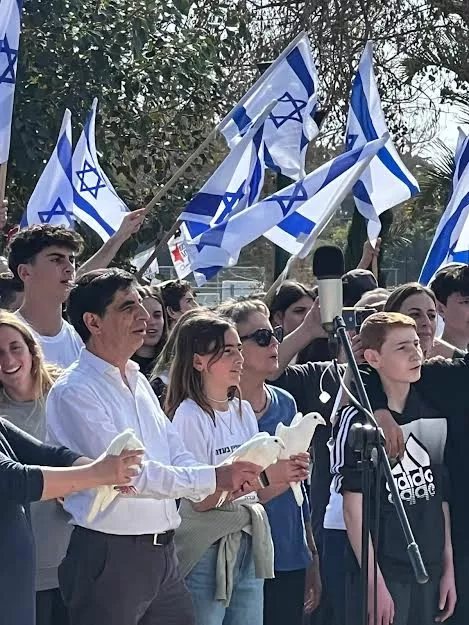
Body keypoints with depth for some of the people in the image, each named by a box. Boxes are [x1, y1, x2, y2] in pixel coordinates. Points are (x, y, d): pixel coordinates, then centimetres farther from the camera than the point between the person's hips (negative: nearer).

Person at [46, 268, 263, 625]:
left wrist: (227, 479, -8)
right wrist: (213, 478, -21)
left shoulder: (139, 382, 15)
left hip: (163, 552, 8)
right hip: (109, 555, -8)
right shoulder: (74, 392, -13)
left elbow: (176, 455, 13)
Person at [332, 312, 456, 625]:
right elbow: (354, 506, -11)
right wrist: (373, 581, -14)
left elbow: (441, 497, 13)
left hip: (429, 570, 5)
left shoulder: (434, 417, 8)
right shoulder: (357, 419, -9)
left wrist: (448, 568, 11)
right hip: (383, 571, -5)